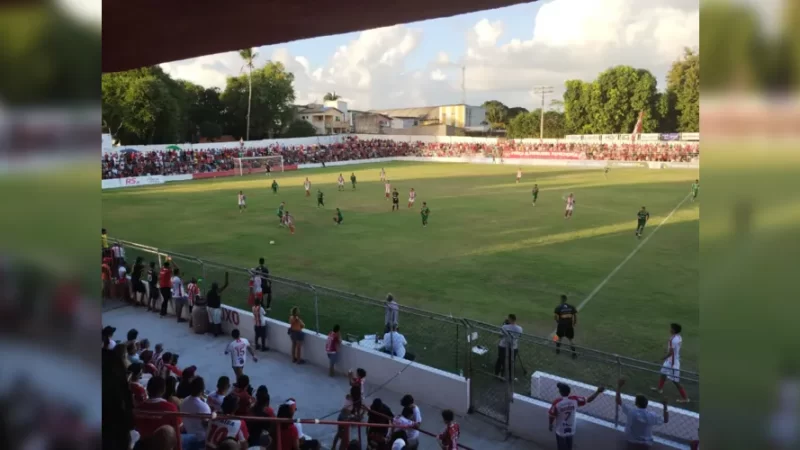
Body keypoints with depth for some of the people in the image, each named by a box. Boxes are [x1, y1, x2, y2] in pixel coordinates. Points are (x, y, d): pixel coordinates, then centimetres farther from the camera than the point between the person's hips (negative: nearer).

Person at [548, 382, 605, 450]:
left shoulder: (557, 403, -25)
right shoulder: (574, 400, -16)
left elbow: (551, 416, -13)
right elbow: (589, 400, -6)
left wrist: (550, 425, 6)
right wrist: (598, 392, 2)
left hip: (560, 431, -3)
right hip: (571, 430, 3)